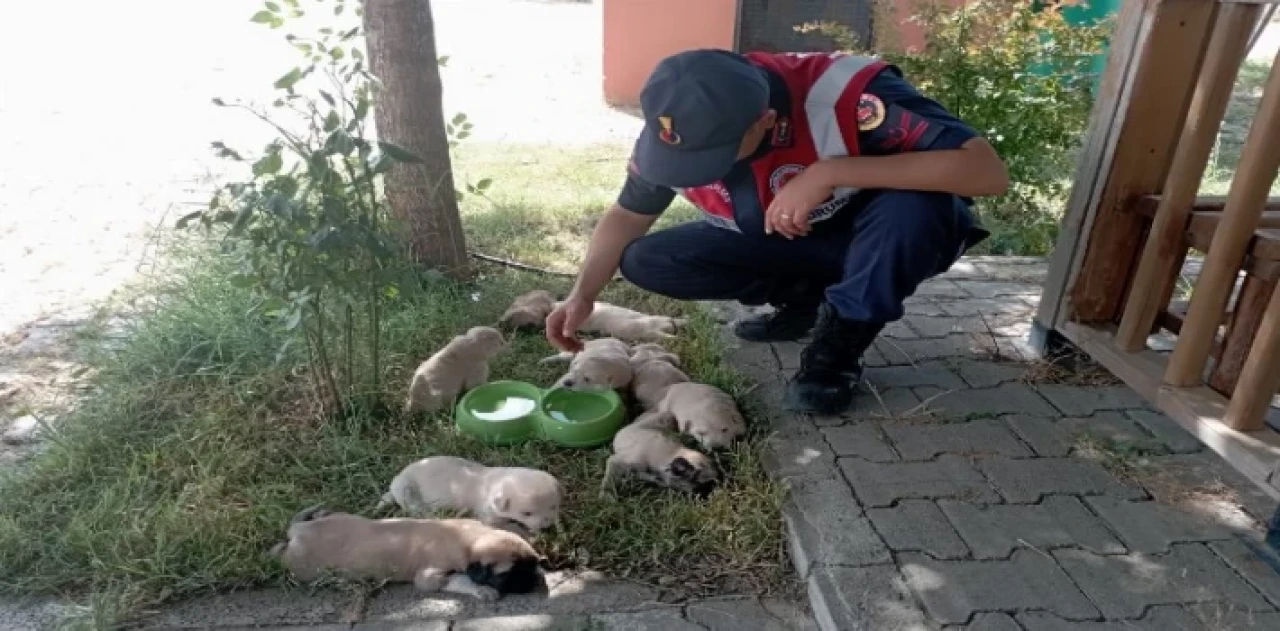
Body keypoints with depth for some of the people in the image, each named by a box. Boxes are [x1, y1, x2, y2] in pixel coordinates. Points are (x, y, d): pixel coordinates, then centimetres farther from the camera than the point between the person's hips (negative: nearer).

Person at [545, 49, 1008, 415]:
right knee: (644, 262, -13)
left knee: (915, 204, -39)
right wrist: (582, 295, -18)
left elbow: (989, 172, -41)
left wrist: (830, 172, -46)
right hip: (780, 240, 4)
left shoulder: (848, 95, -36)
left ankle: (840, 343, -13)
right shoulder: (675, 128, -20)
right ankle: (805, 298, 5)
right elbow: (628, 215, -4)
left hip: (873, 238, -3)